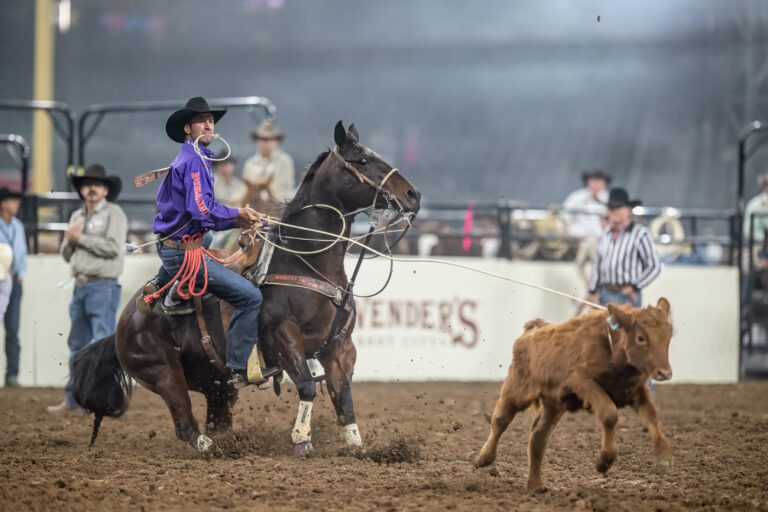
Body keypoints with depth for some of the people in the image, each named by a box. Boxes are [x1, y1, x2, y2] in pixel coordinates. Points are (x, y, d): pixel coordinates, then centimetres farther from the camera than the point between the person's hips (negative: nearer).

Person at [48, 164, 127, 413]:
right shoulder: (77, 216, 19)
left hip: (103, 287, -8)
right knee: (77, 345, 12)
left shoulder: (113, 214, -3)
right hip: (80, 287, 8)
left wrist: (81, 238, -10)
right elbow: (66, 255, 21)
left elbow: (113, 247, -17)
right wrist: (69, 240, -1)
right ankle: (72, 399, 18)